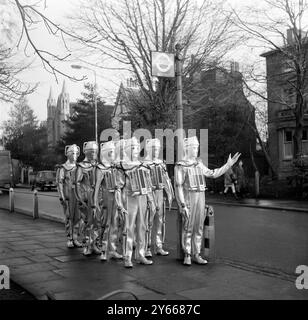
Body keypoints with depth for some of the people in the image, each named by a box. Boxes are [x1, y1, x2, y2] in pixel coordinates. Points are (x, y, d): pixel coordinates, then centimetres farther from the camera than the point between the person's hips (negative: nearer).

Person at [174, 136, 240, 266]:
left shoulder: (199, 164, 13)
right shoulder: (180, 166, -7)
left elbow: (213, 174, 18)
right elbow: (178, 187, -10)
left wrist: (229, 164, 13)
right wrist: (183, 206, -16)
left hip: (200, 198, 6)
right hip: (188, 199, -6)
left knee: (198, 228, 8)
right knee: (187, 228, 0)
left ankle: (196, 255, 16)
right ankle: (187, 256, 10)